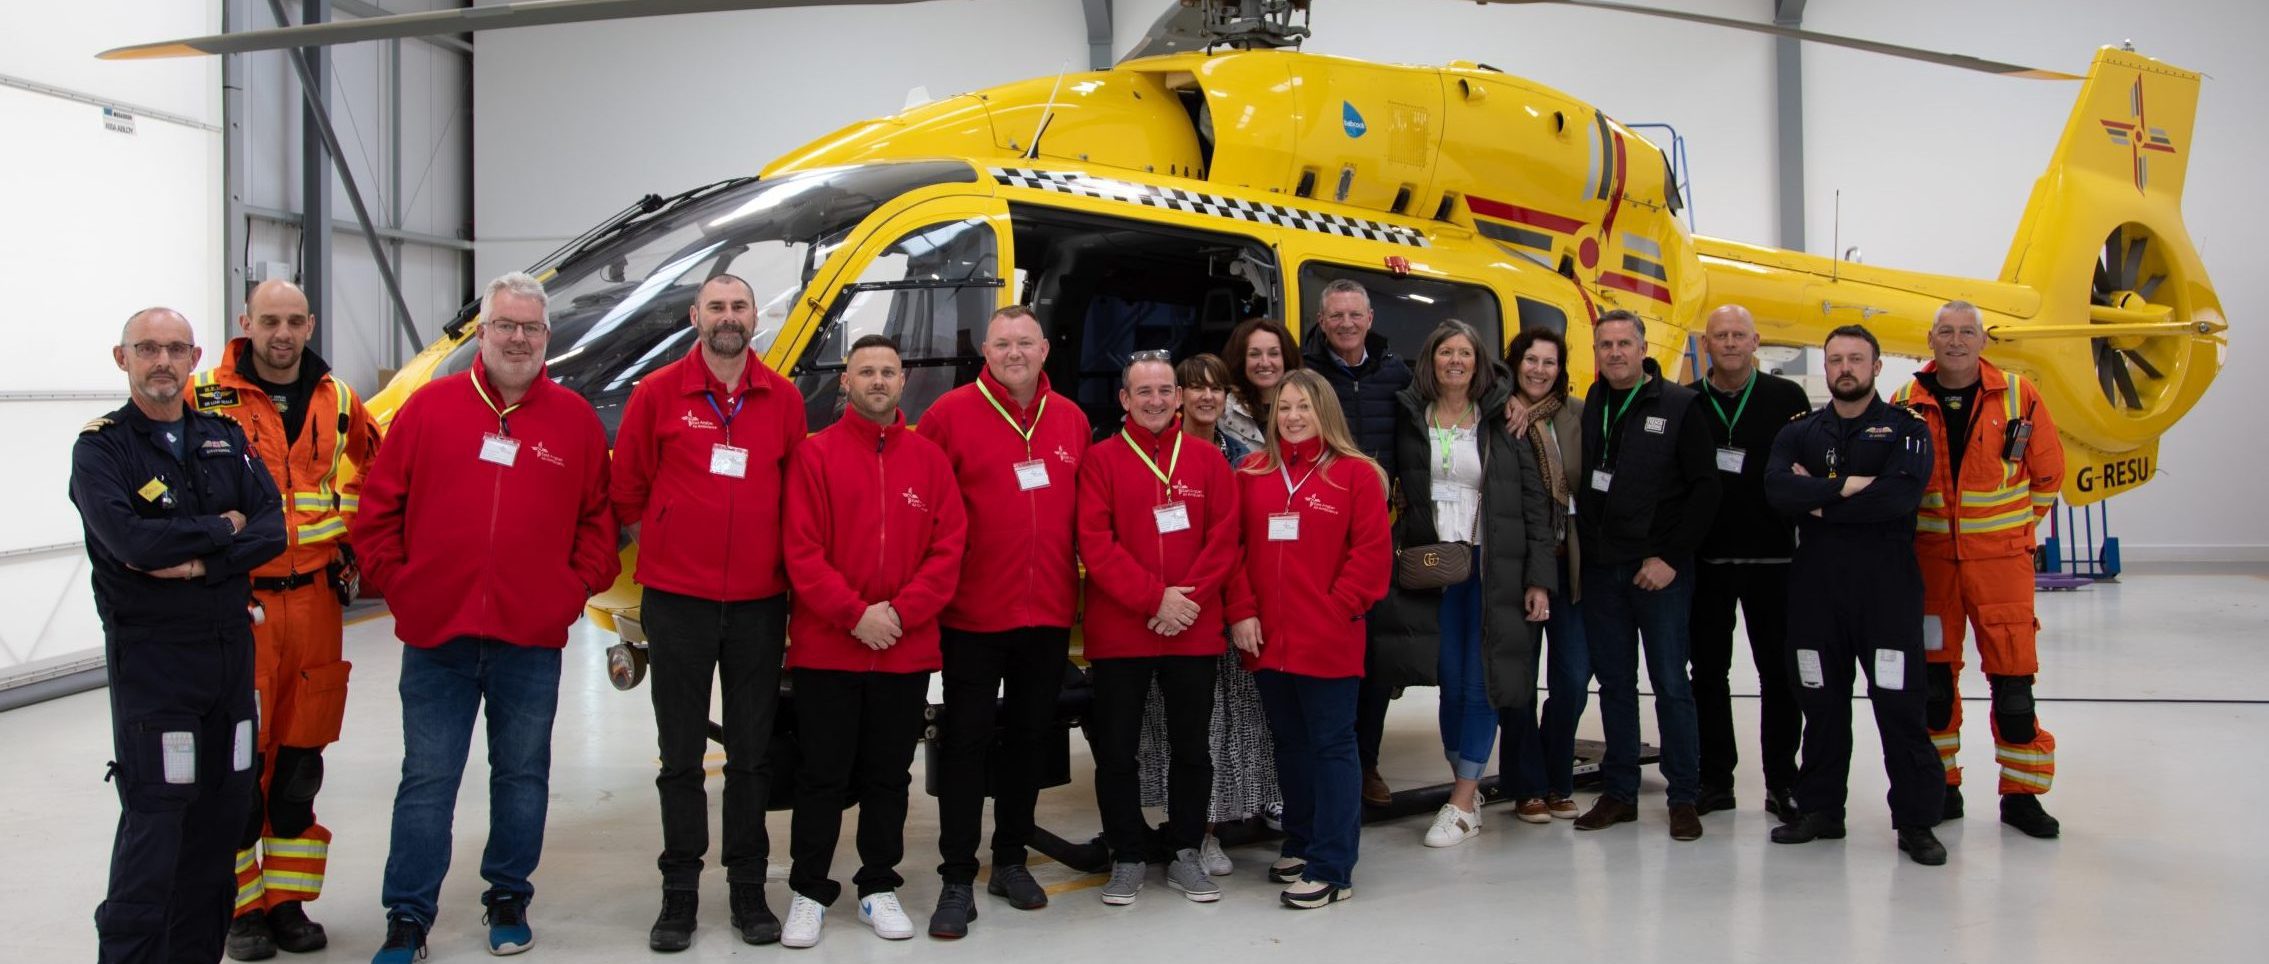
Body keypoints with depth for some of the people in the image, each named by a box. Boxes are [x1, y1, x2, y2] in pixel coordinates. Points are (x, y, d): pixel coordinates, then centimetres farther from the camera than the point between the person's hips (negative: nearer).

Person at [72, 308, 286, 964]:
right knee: (154, 818, -6)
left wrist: (197, 564, -16)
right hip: (150, 657, -5)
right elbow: (131, 540, -20)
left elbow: (271, 530, -2)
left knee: (223, 811, 9)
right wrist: (223, 528, -8)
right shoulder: (101, 448, -3)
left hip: (232, 647, 5)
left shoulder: (225, 438, 11)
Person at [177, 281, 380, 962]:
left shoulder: (337, 401, 9)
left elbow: (372, 464, 25)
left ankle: (287, 900, 20)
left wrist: (350, 538, 16)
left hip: (314, 599, 4)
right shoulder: (203, 396, -4)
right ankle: (241, 907, 11)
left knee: (301, 757, 9)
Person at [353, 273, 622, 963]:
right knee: (427, 780, 6)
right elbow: (378, 509, 5)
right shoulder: (430, 407, 3)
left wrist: (576, 587, 0)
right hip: (436, 635, -1)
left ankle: (509, 901, 28)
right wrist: (396, 582, 0)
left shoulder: (575, 420, 5)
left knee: (523, 774, 12)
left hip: (533, 640, 1)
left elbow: (599, 518, 9)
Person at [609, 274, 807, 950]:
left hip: (760, 603, 1)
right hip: (677, 600, -1)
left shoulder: (783, 401, 5)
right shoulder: (657, 394, 0)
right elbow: (626, 488, 6)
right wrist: (661, 545, 8)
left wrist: (780, 556, 7)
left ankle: (748, 889, 18)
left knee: (753, 753, 8)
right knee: (681, 755, 6)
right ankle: (679, 891, 16)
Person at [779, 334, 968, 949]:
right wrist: (854, 614, -15)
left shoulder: (929, 459, 7)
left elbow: (949, 549, 1)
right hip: (826, 650, -2)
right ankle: (808, 892, 16)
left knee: (888, 775, 11)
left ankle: (879, 887, 24)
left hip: (907, 652, 2)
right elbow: (801, 550, -7)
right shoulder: (814, 455, -1)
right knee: (823, 776, 5)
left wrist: (901, 611, -11)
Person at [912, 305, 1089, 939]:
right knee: (967, 742, 1)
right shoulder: (951, 413, -5)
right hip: (973, 616, -4)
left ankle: (1011, 861, 29)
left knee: (1029, 737, 14)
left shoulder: (1071, 421, 7)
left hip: (1050, 616, 4)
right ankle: (957, 880, 8)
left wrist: (1075, 584, 10)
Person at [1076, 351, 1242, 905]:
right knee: (1115, 750, 5)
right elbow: (1094, 542, -8)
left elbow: (1225, 539, 1)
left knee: (1191, 748, 10)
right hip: (1118, 634, -1)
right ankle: (1128, 858, 19)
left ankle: (1186, 855, 24)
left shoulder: (1208, 460, 6)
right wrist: (1154, 599, -15)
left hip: (1194, 632, 2)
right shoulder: (1101, 460, 0)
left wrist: (1186, 597, -12)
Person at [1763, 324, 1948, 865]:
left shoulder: (1905, 429, 4)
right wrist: (1845, 486, -16)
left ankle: (1917, 821, 5)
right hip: (1815, 584, 3)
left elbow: (1900, 494, -15)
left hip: (1888, 583, -3)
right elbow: (1777, 489, -7)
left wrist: (1817, 500, -10)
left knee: (1900, 704, -4)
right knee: (1822, 704, 10)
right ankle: (1821, 810, 20)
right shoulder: (1800, 433, 13)